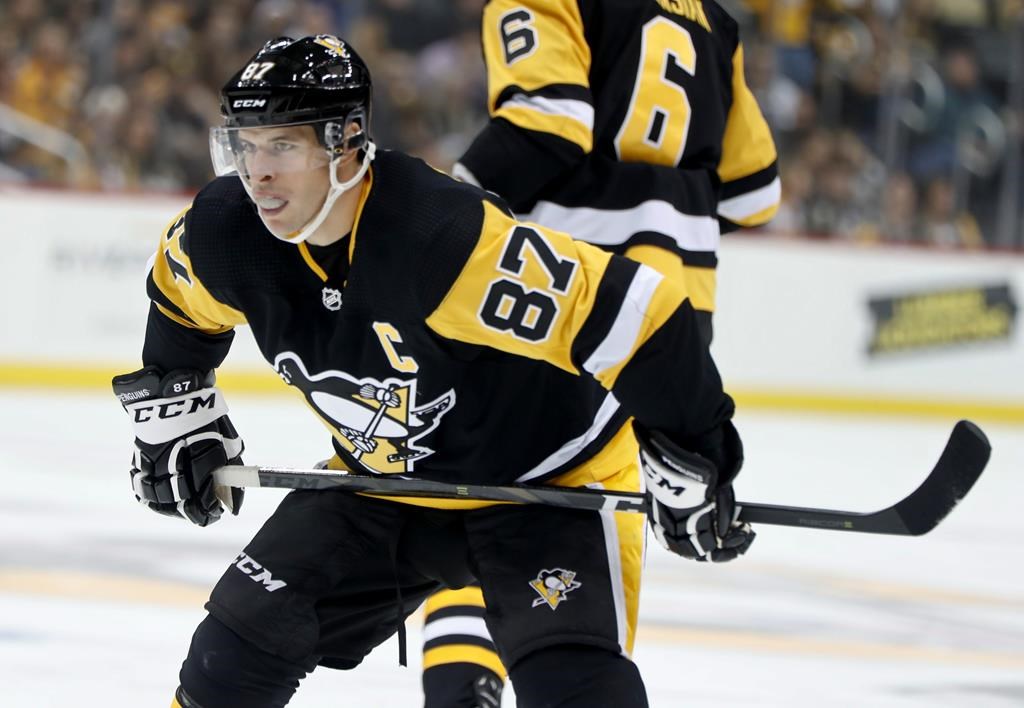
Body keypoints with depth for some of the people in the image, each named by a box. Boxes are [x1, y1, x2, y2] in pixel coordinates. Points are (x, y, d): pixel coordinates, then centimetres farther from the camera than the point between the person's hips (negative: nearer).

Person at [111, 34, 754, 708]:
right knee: (241, 637, 1)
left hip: (549, 484, -6)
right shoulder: (226, 236, -13)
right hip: (386, 479, 7)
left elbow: (637, 317, -35)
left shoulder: (452, 236, -36)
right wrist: (175, 419, 16)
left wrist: (692, 469, -27)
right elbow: (182, 307, 14)